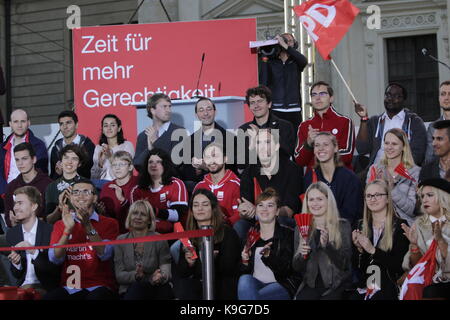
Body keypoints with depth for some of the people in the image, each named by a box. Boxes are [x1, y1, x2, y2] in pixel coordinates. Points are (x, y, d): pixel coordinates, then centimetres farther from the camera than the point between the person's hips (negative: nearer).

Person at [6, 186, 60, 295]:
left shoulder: (50, 230, -8)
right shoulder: (12, 233, 7)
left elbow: (55, 269, -8)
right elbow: (16, 275, 11)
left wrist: (34, 252, -20)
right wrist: (15, 263, -11)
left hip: (45, 287, -4)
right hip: (23, 286, 4)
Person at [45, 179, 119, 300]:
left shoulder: (109, 223, 9)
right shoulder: (60, 224, 16)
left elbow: (104, 254, -9)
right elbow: (55, 259, -1)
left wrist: (88, 226, -18)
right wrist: (68, 229, -14)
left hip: (99, 287, -2)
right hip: (69, 288, 2)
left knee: (97, 296, -36)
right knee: (49, 297, -29)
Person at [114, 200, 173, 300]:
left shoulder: (159, 240, 3)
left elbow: (166, 269, -6)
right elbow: (119, 276, 1)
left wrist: (161, 276, -32)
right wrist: (135, 275, -21)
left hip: (156, 290, 0)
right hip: (129, 291, 0)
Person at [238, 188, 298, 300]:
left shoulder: (288, 234, 2)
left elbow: (287, 270, -10)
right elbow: (242, 271, 12)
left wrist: (268, 256, -27)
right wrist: (244, 261, -11)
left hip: (280, 285, -4)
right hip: (255, 283, 4)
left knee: (247, 295, -33)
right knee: (245, 279, -32)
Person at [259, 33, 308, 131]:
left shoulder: (296, 62, 12)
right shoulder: (270, 62, 9)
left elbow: (304, 61, -12)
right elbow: (263, 82, -3)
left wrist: (285, 45, -17)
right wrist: (264, 59, -7)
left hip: (294, 111, 2)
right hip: (275, 110, -1)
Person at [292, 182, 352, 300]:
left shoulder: (343, 226, 2)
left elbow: (344, 264, -5)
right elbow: (296, 267, 11)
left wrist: (326, 245, -20)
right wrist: (301, 254, -11)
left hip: (336, 286, -2)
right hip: (311, 285, 2)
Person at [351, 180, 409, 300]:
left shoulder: (400, 226, -1)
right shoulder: (361, 226, 13)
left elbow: (400, 264, -9)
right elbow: (357, 266, 12)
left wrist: (373, 250, -16)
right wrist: (359, 249, -7)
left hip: (388, 291, -4)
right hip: (364, 289, 4)